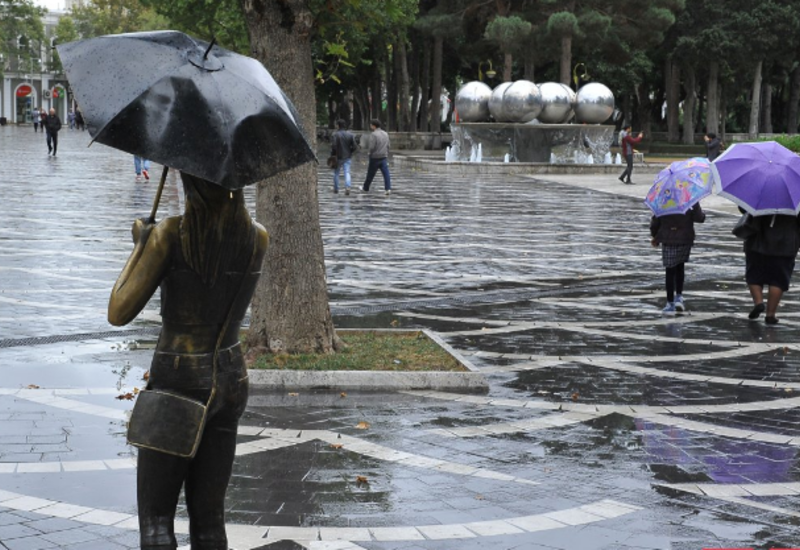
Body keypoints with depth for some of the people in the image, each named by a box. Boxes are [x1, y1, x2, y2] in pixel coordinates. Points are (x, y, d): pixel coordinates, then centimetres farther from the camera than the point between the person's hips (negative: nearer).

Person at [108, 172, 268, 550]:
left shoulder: (169, 235, -19)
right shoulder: (258, 238, -5)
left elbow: (118, 314, -14)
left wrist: (140, 246, -2)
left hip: (178, 385, -5)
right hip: (230, 380, 5)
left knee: (155, 518, 7)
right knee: (209, 515, 15)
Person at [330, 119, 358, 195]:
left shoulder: (335, 134, -12)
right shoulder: (350, 135, 2)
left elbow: (333, 146, -19)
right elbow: (355, 146, 0)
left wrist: (332, 154, -6)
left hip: (338, 157, -3)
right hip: (347, 157, 3)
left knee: (336, 172, 13)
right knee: (347, 172, 0)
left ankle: (336, 188, 21)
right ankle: (347, 187, -21)